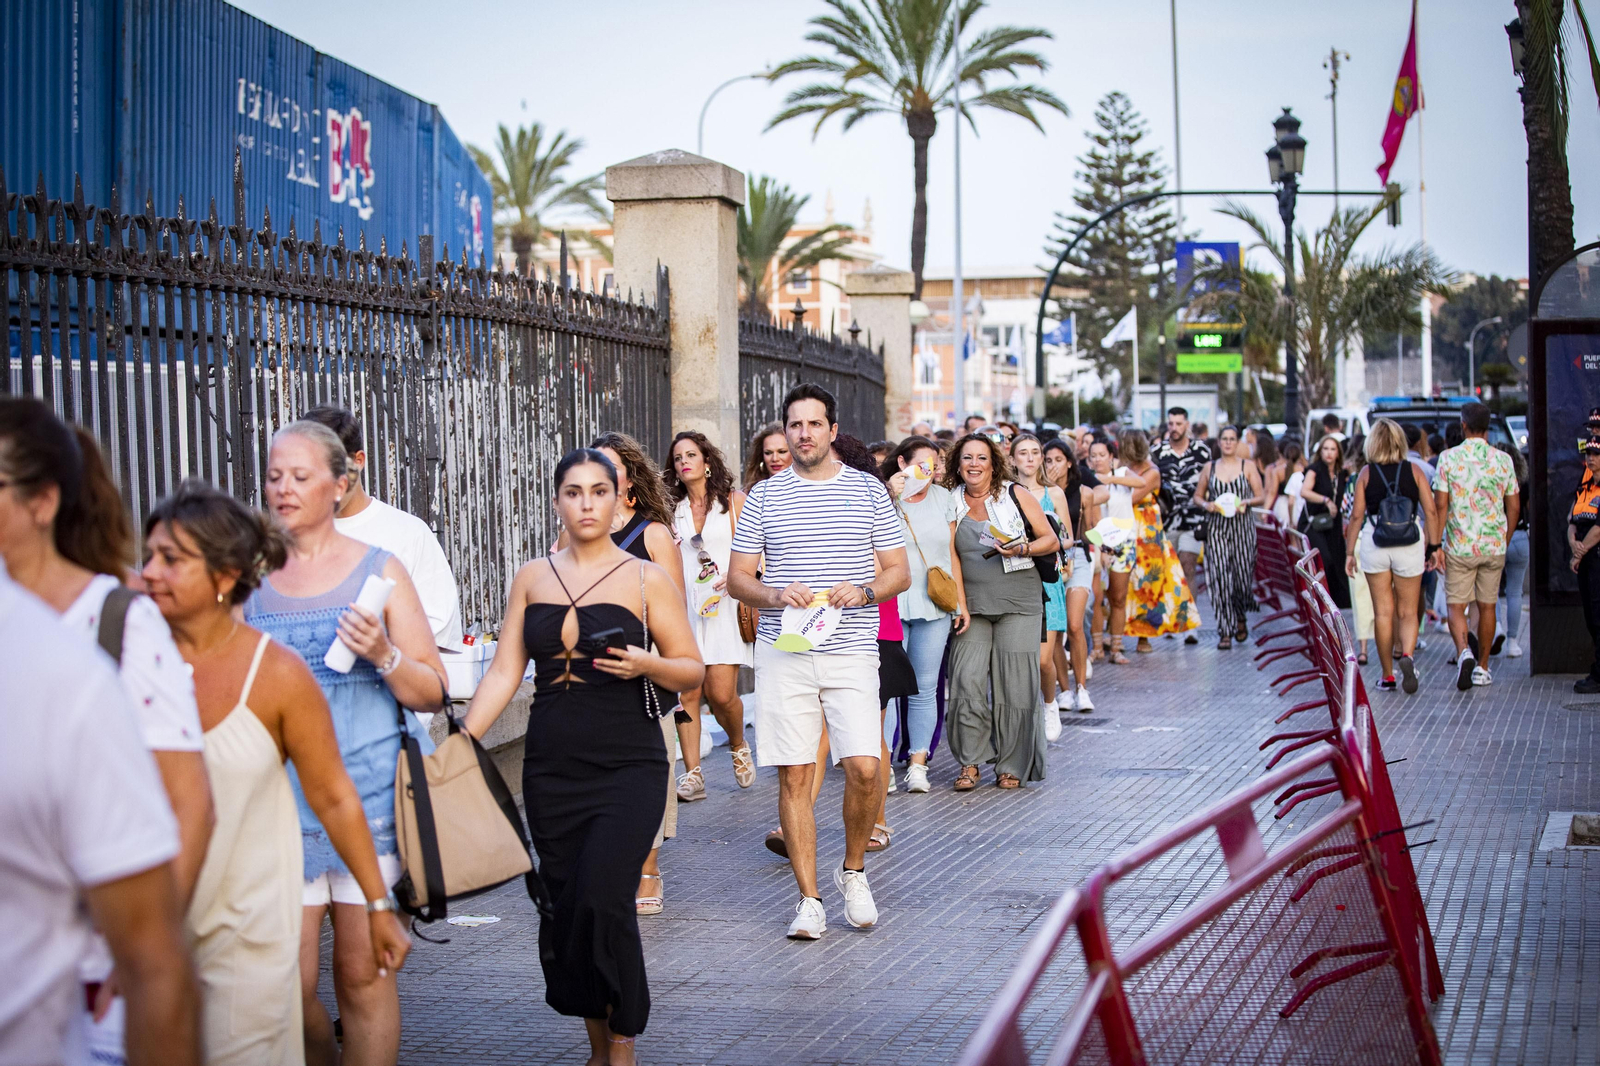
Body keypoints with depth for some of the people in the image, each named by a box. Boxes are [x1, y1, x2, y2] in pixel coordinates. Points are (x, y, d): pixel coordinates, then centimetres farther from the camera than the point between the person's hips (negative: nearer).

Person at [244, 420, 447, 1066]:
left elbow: (432, 693, 3)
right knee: (288, 984, -4)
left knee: (363, 973, 1)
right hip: (280, 796, 1)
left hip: (367, 793, -1)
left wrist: (383, 654, -14)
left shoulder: (379, 570, 4)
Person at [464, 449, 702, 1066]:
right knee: (563, 906, 3)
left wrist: (646, 663, -18)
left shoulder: (647, 580, 0)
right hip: (551, 770, 4)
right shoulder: (533, 578, 9)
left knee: (602, 901, -16)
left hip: (628, 768, -4)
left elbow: (693, 672, 2)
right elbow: (504, 672, 7)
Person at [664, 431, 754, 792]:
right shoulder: (672, 509, 14)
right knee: (687, 692, -5)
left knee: (721, 693, -10)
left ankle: (738, 745, 20)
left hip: (724, 605, -3)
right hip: (684, 608, 3)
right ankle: (693, 775, 0)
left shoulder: (734, 501, 7)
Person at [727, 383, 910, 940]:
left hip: (852, 650, 0)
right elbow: (737, 579, 8)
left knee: (864, 767, -11)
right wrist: (777, 595, -12)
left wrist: (862, 590, -11)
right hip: (783, 652, 1)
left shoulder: (868, 490, 8)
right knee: (794, 775, 0)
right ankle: (808, 899, 8)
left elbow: (899, 571, 9)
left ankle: (853, 870, 15)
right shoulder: (764, 496, 8)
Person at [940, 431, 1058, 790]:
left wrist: (1022, 549, -13)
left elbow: (1051, 540, 6)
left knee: (1014, 684, -2)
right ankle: (970, 762, 1)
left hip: (1018, 603, -1)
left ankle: (1012, 766, 9)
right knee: (968, 680, -11)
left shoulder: (1015, 495, 4)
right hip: (973, 605, 1)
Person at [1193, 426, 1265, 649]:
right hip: (1217, 528, 0)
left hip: (1243, 526, 0)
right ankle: (1225, 632, -4)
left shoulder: (1248, 466, 6)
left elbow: (1261, 497, 5)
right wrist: (1207, 505, -6)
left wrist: (1246, 502, -14)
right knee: (1220, 578, -9)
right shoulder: (1209, 468, 9)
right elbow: (1197, 495, 14)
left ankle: (1240, 616, 32)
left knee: (1242, 576, 0)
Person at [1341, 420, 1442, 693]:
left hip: (1374, 544, 0)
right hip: (1409, 544, 0)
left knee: (1382, 612, 6)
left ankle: (1388, 676, 9)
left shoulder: (1366, 473, 1)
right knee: (1408, 612, 8)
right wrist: (1434, 547, 5)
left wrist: (1350, 552, 6)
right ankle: (1407, 654, -21)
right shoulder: (1414, 470, 1)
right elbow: (1430, 512, -2)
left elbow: (1356, 516, -1)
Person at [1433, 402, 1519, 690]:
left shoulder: (1448, 458, -7)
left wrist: (1436, 543, -2)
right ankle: (1482, 668, 17)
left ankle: (1463, 652, -22)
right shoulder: (1503, 459, 1)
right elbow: (1514, 507, 4)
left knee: (1456, 605, 3)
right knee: (1487, 606, 12)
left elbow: (1440, 504, -9)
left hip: (1460, 545, -2)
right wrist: (1505, 541, 16)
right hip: (1494, 545, 2)